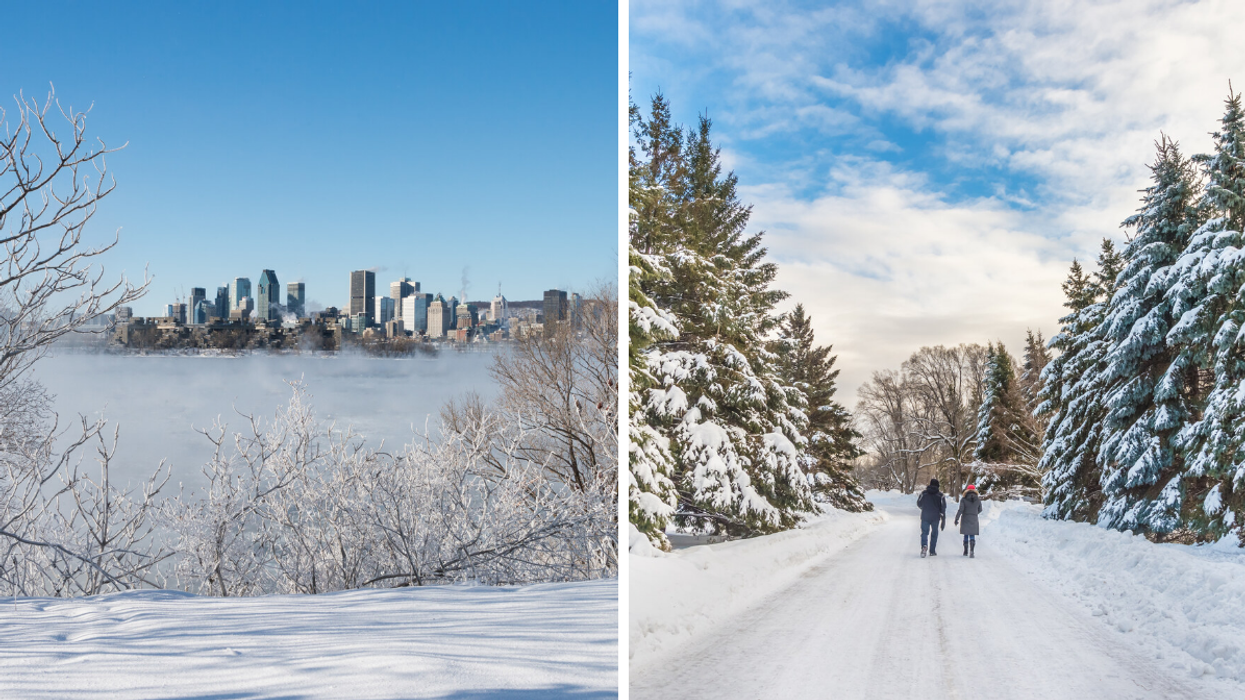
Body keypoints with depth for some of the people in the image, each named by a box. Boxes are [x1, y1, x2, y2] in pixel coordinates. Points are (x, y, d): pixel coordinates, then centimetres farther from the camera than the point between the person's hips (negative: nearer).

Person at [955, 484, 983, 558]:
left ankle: (966, 551, 19)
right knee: (972, 536, -2)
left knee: (966, 535, 12)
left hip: (965, 520, 0)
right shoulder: (978, 500, 1)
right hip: (974, 520, 0)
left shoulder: (963, 499, -6)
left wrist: (956, 519, -8)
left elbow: (960, 510, -13)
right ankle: (972, 551, -23)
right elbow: (980, 510, 12)